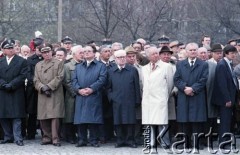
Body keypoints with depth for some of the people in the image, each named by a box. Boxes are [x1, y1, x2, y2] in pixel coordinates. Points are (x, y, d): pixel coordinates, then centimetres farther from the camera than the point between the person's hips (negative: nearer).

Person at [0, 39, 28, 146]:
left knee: (16, 116, -6)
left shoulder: (22, 61, 3)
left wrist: (11, 85, -14)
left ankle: (18, 138, -6)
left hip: (16, 93, -4)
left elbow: (22, 76, -6)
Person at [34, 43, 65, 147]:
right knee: (43, 118, 2)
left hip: (55, 94, -4)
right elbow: (36, 80, 10)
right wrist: (43, 88, -9)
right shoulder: (38, 65, 19)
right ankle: (46, 138, 11)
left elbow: (59, 77, -3)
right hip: (42, 95, 4)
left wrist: (49, 86, -11)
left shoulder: (58, 63, 8)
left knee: (55, 116, -11)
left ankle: (55, 139, -9)